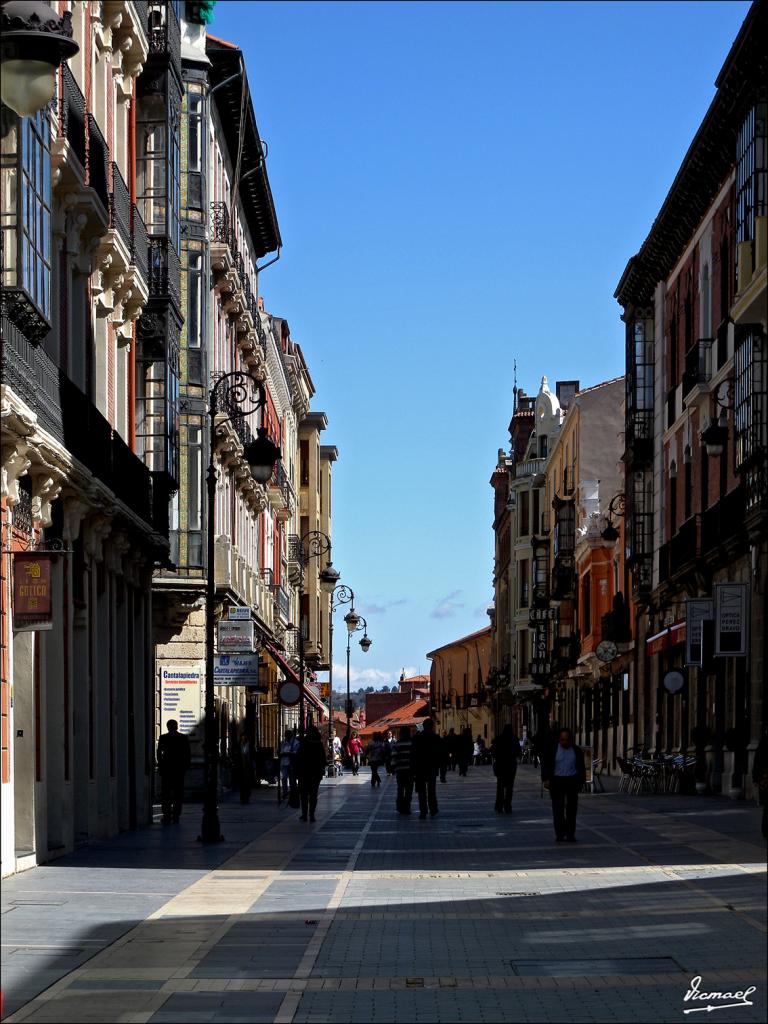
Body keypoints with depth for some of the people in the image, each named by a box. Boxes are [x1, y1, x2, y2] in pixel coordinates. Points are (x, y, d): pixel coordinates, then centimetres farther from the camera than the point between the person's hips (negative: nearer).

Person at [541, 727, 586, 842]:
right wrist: (546, 779, -7)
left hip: (572, 781, 1)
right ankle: (559, 833, 3)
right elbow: (545, 765, 2)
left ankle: (570, 834, 6)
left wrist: (581, 781, 11)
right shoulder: (551, 749, 3)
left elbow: (581, 768, 14)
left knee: (572, 809, 2)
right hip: (557, 781, -1)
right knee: (558, 808, -2)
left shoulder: (577, 751, 8)